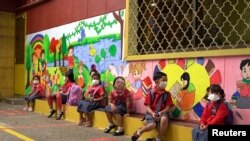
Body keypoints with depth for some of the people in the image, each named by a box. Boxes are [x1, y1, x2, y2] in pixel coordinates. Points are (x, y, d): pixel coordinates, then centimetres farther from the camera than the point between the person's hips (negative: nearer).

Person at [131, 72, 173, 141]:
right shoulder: (151, 93, -1)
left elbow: (167, 107, -1)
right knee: (152, 125, -33)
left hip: (161, 113, 2)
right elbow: (148, 107, -2)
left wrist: (161, 113, -20)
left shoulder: (167, 94, 3)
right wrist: (152, 113, -22)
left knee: (164, 119, -36)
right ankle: (139, 132, 2)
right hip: (151, 113, -1)